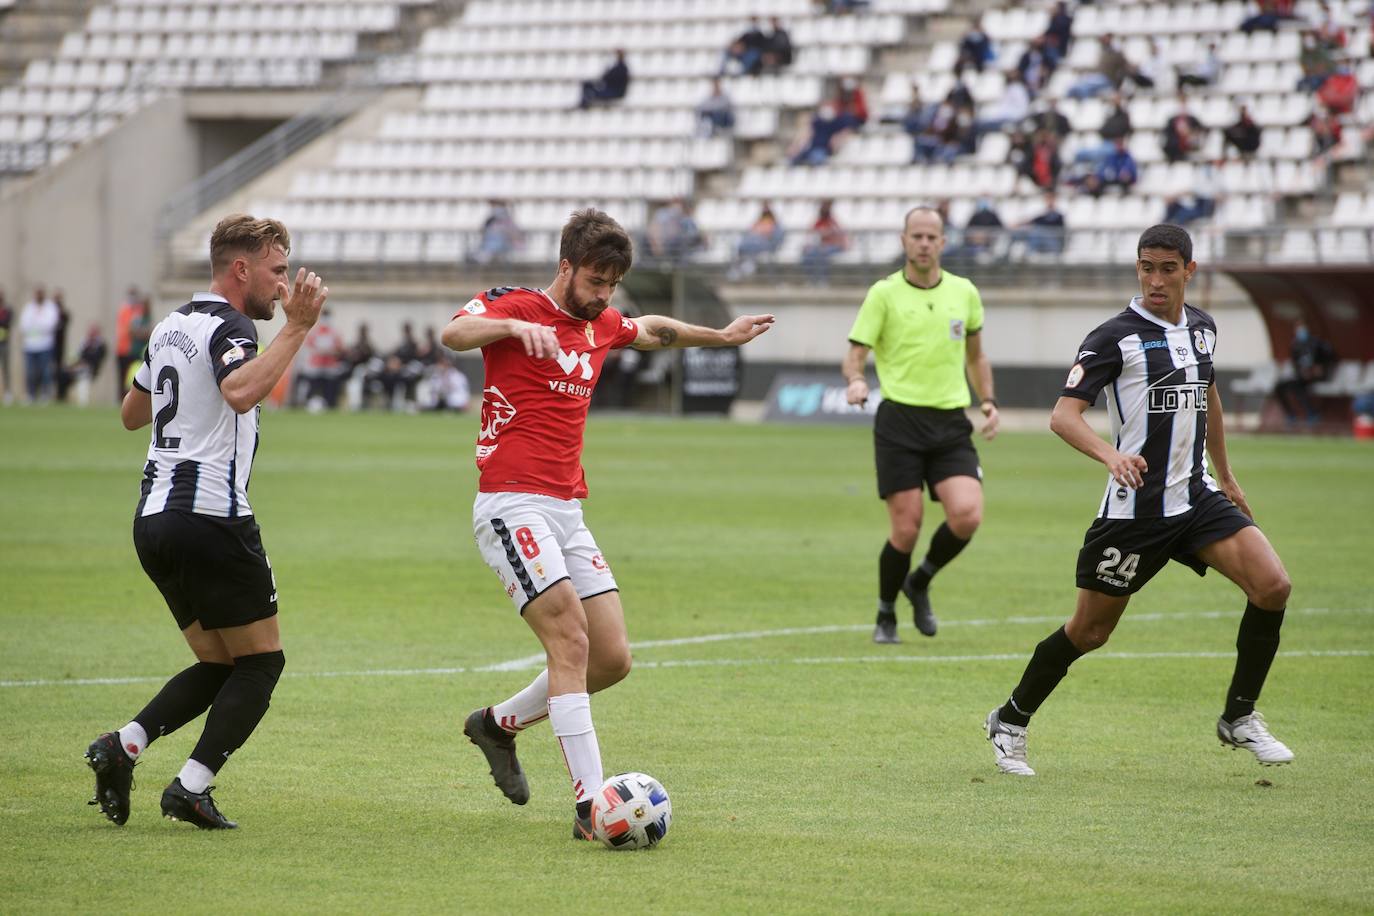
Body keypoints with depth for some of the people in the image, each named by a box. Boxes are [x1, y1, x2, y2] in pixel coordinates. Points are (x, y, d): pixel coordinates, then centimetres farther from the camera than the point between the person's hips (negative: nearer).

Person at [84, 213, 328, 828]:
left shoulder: (170, 327, 16)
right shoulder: (228, 327, -11)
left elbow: (131, 413, 29)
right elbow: (240, 392, -33)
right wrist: (297, 327, -29)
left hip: (153, 518, 9)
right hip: (212, 517, -9)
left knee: (218, 664, 16)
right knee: (261, 662, 3)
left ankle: (122, 746, -4)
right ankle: (191, 788, -8)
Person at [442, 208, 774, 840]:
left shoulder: (602, 326, 16)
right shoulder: (515, 307, -6)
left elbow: (654, 331, 39)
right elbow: (454, 334, -26)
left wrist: (722, 336, 47)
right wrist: (515, 326, -41)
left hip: (567, 513, 8)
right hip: (512, 507, -8)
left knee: (612, 657, 2)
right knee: (571, 641, -20)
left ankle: (499, 723, 24)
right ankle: (591, 803, -22)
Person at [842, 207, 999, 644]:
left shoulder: (964, 293, 11)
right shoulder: (884, 293, 0)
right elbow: (856, 353, -3)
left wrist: (988, 401, 9)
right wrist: (856, 381, -25)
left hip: (951, 424, 3)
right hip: (900, 420, -3)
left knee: (967, 515, -16)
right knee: (906, 529, -8)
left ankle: (920, 582, 12)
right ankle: (885, 616, 16)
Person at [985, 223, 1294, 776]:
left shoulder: (1202, 327, 10)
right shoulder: (1116, 336, -11)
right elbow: (1063, 415, -19)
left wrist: (1226, 476, 33)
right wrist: (1111, 455, -37)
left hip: (1196, 497, 5)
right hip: (1134, 506, -5)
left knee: (1272, 586, -14)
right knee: (1090, 631, 2)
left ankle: (1239, 718, 2)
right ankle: (1010, 722, 24)